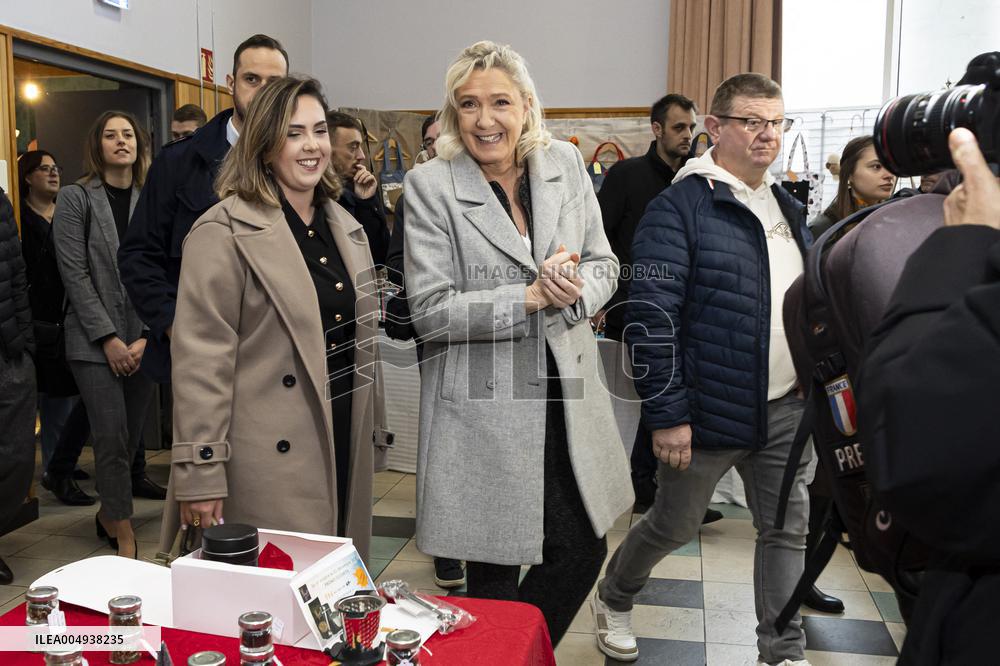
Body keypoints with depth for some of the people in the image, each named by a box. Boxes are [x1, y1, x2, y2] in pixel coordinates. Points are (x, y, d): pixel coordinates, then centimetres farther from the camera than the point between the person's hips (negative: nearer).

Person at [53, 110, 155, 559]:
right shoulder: (76, 199, 0)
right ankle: (124, 537, 4)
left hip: (143, 342, 3)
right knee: (112, 438, -7)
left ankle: (108, 513, 32)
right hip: (94, 342, -3)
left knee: (132, 437, 9)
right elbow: (74, 274, -6)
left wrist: (145, 338, -6)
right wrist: (109, 339, -11)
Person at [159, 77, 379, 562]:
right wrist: (200, 474, -16)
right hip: (266, 463, -6)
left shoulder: (345, 227, 13)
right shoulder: (225, 232, -10)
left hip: (344, 446, 7)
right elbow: (201, 361, -14)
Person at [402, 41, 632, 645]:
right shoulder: (429, 186, -8)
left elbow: (604, 267, 8)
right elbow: (431, 311, -12)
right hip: (482, 407, -4)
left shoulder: (566, 164, 4)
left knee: (585, 552, 12)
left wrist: (575, 290, -14)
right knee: (495, 573, 9)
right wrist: (531, 297, -19)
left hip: (567, 392, 5)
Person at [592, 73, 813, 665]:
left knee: (787, 529, 11)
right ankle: (614, 600, 39)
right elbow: (652, 318, -18)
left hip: (785, 409, 7)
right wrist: (667, 414, -20)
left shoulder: (788, 207, 11)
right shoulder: (679, 208, -14)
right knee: (674, 525, 12)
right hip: (711, 411, -6)